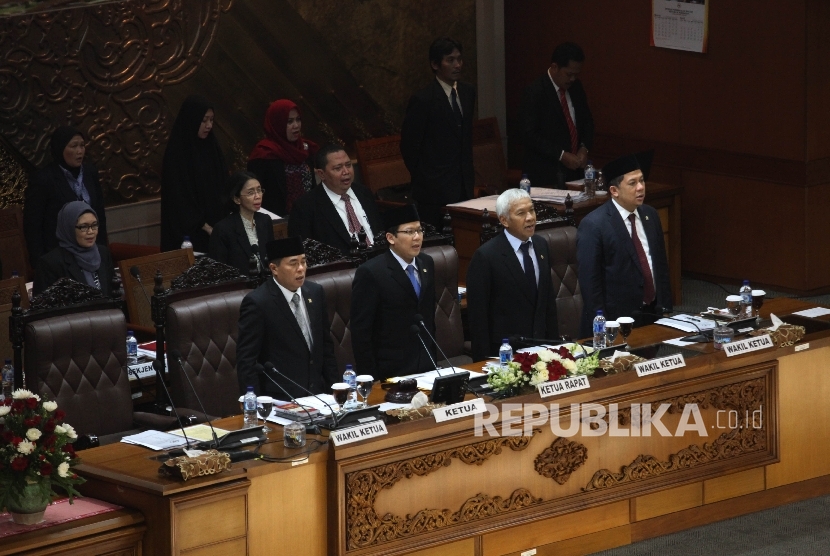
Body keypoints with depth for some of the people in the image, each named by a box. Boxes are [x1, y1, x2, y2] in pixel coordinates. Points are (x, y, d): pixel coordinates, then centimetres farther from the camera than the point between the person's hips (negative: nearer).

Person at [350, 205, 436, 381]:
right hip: (390, 374, -6)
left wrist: (432, 358, 14)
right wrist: (371, 380, -15)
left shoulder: (426, 263, 7)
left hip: (425, 368, 6)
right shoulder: (371, 273, -15)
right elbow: (360, 332, -14)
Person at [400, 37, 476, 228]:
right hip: (435, 189, -6)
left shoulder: (467, 93, 11)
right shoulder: (423, 100, -11)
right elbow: (409, 146, -7)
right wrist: (424, 180, -2)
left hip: (464, 186, 6)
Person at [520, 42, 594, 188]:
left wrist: (584, 148, 1)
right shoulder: (534, 92, -12)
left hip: (575, 170, 6)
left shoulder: (576, 87, 9)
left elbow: (587, 121, 20)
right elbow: (529, 136, -16)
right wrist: (561, 155, -19)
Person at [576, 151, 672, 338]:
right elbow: (590, 282, -13)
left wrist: (665, 308, 9)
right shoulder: (593, 225, -13)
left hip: (652, 316, 6)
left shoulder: (650, 215, 8)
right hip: (616, 321, -6)